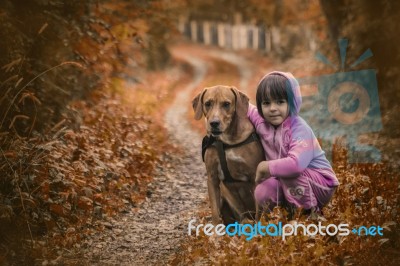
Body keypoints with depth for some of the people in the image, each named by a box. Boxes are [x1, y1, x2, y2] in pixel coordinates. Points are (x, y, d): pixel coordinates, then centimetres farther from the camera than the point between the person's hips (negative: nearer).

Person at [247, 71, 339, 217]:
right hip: (287, 182, 7)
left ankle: (309, 211, -15)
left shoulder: (299, 129, -25)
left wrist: (268, 167, -28)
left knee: (289, 174, -35)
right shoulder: (263, 123, -3)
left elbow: (296, 163, -41)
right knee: (262, 193, -17)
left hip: (320, 183, -7)